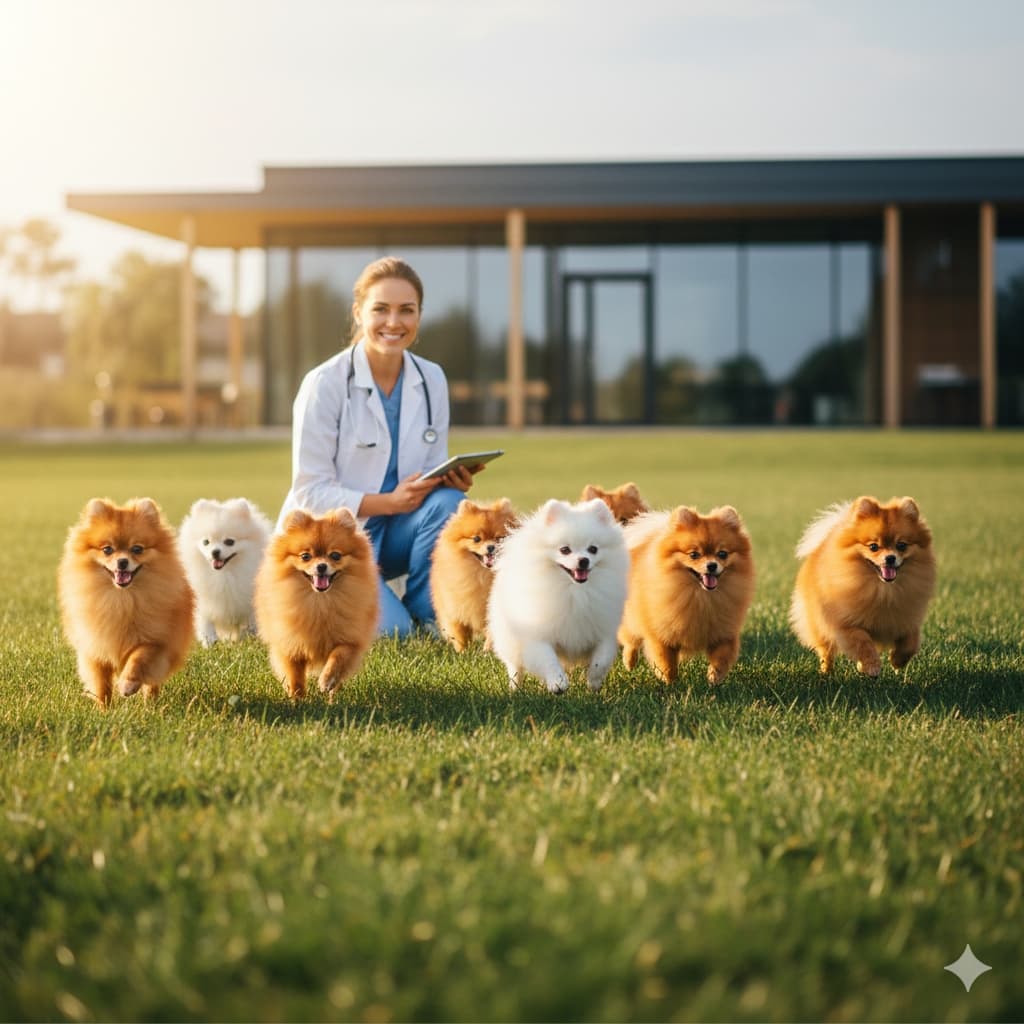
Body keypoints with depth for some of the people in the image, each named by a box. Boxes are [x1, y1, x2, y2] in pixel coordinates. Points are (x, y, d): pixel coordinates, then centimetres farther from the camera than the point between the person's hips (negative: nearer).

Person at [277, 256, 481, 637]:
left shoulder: (431, 379, 0)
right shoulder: (325, 383, -15)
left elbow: (434, 473, 7)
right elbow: (310, 492, -15)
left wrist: (453, 478, -17)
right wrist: (389, 502, -26)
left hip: (393, 533, 5)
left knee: (448, 503, -26)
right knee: (389, 630, -24)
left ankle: (426, 616, -7)